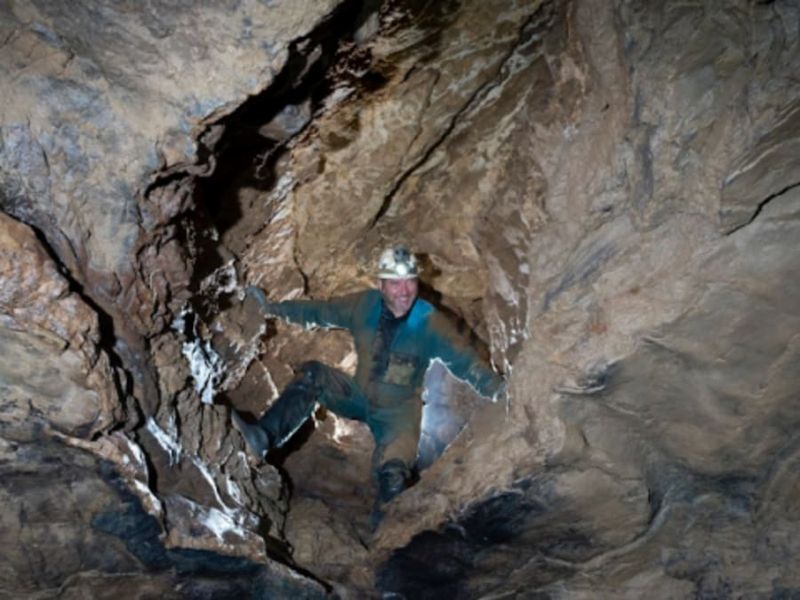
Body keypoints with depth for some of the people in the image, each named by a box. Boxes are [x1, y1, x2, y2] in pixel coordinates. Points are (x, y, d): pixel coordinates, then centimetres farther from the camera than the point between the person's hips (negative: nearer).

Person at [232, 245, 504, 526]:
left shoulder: (431, 323, -21)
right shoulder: (364, 305, -10)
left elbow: (466, 360, -27)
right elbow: (319, 311, 4)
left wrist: (499, 390, -43)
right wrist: (272, 308, 8)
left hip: (398, 411, -4)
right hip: (359, 397, 4)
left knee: (392, 472, -28)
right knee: (311, 374, -16)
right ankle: (264, 437, -20)